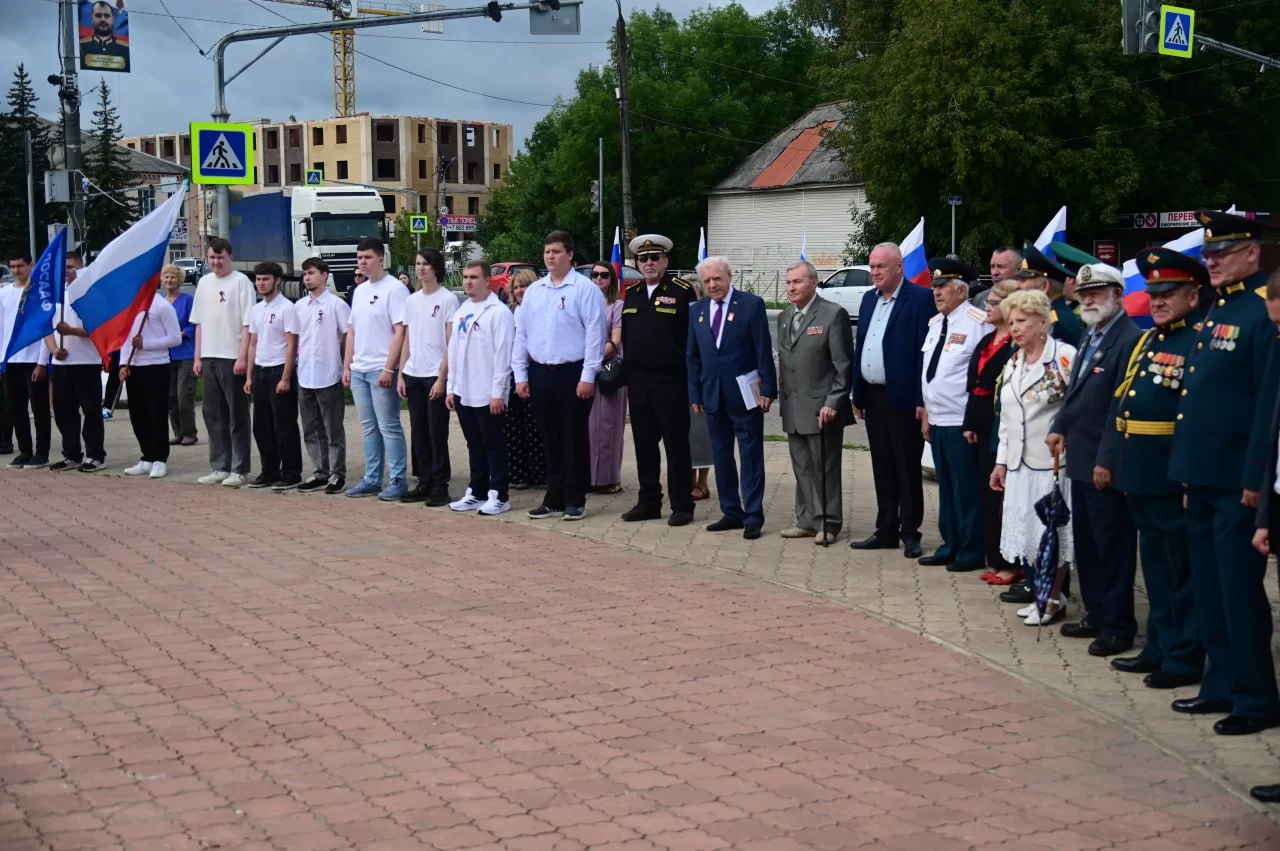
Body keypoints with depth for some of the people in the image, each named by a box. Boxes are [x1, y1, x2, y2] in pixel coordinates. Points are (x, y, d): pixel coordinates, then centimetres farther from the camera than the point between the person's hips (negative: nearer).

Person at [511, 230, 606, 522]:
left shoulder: (585, 289, -7)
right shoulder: (534, 291, 10)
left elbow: (594, 334, -11)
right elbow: (521, 333, 12)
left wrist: (587, 377, -14)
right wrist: (520, 375, 7)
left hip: (572, 374, -5)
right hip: (540, 374, 5)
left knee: (574, 440, 2)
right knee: (550, 440, 11)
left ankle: (575, 501, 12)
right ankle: (554, 500, 18)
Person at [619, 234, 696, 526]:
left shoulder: (682, 292, -4)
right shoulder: (631, 294, 14)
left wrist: (691, 377, -10)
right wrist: (626, 376, 11)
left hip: (671, 381, -6)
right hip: (638, 381, 6)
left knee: (677, 445, 0)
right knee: (644, 444, 10)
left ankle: (682, 506, 5)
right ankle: (648, 502, 19)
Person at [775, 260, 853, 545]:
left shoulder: (833, 314, -9)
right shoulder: (784, 317, 13)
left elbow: (843, 364, -11)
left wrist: (833, 403, -15)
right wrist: (782, 399, 12)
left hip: (821, 408, -7)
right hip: (793, 409, 7)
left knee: (825, 468, 0)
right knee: (802, 469, 11)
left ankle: (828, 524, 8)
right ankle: (808, 521, 18)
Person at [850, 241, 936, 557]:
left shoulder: (920, 298, -9)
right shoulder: (869, 299, 13)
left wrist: (922, 400, -17)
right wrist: (858, 395, 11)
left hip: (903, 399, -7)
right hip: (874, 397, 7)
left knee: (907, 469, 1)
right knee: (883, 469, 12)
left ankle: (910, 533, 8)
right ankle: (886, 531, 20)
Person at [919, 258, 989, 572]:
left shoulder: (978, 322, -12)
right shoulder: (936, 323, 14)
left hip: (962, 423, -8)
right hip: (937, 420, 8)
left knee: (966, 490, -2)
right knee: (945, 487, 14)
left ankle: (970, 552, 6)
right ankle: (950, 546, 23)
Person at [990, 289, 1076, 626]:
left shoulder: (1065, 357, -9)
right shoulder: (1012, 364, 13)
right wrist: (1001, 461, 16)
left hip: (1053, 460, -7)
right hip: (1019, 462, 7)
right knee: (1027, 532, 9)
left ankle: (1054, 599, 10)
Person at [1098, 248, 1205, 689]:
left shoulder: (1199, 344, -13)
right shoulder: (1145, 342, 15)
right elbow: (1119, 402, 18)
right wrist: (1111, 459, 13)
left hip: (1172, 479, -9)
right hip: (1138, 476, 9)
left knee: (1180, 572, 1)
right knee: (1155, 568, 17)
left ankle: (1185, 659, 10)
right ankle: (1159, 649, 27)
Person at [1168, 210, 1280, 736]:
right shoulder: (1216, 312, 15)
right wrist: (1190, 477, 18)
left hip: (1237, 481, -9)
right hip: (1203, 477, 9)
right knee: (1208, 590, 14)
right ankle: (1222, 685, 24)